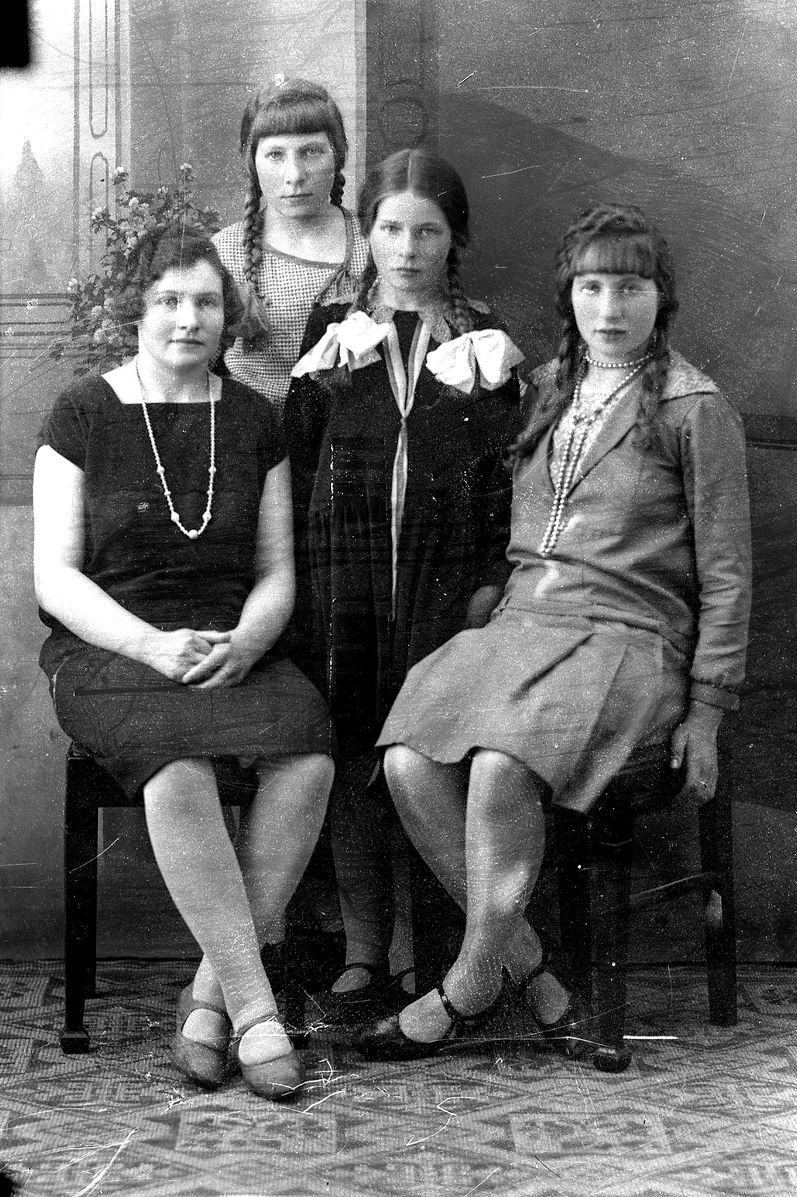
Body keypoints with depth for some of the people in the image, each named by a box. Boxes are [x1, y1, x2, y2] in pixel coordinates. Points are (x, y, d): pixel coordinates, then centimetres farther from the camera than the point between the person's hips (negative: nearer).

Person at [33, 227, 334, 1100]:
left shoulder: (253, 422, 13)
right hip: (105, 654, -2)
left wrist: (244, 643, -11)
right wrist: (154, 645, -17)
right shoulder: (82, 416, 5)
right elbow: (56, 578, 0)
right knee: (179, 765, -36)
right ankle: (253, 1005, -26)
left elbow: (276, 575, 12)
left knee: (309, 755, -31)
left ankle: (211, 992, -19)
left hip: (235, 654, 3)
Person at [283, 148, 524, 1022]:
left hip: (446, 572, -1)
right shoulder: (332, 334, 10)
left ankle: (419, 954, 3)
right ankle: (364, 956, 3)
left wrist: (492, 580, -5)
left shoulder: (484, 344, 8)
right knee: (354, 757, -2)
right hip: (347, 567, 1)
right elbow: (295, 458, 9)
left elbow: (506, 475, 5)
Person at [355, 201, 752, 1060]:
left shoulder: (694, 409, 1)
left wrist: (705, 711, -3)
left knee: (500, 771, -32)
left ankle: (467, 991, -13)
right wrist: (502, 594, 10)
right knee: (409, 764, -23)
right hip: (520, 626, 5)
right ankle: (529, 970, -10)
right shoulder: (543, 391, 17)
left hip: (627, 642, -5)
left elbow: (725, 575, 1)